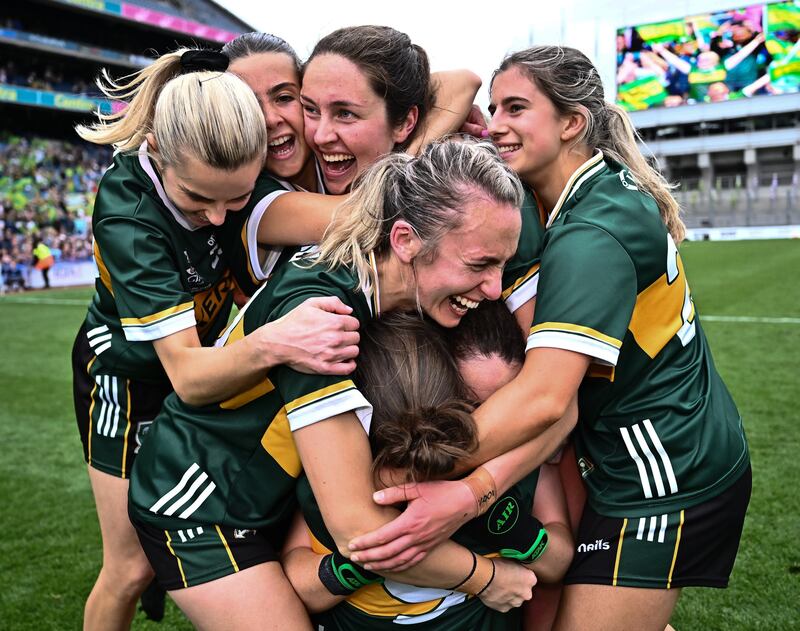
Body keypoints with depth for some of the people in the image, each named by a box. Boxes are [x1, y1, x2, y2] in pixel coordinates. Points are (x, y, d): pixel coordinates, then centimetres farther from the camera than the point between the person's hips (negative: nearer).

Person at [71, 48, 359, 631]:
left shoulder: (240, 159, -23)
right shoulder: (127, 214, -34)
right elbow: (186, 374, -39)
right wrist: (270, 345, -59)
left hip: (217, 359, 4)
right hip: (132, 376, -4)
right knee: (132, 568, 3)